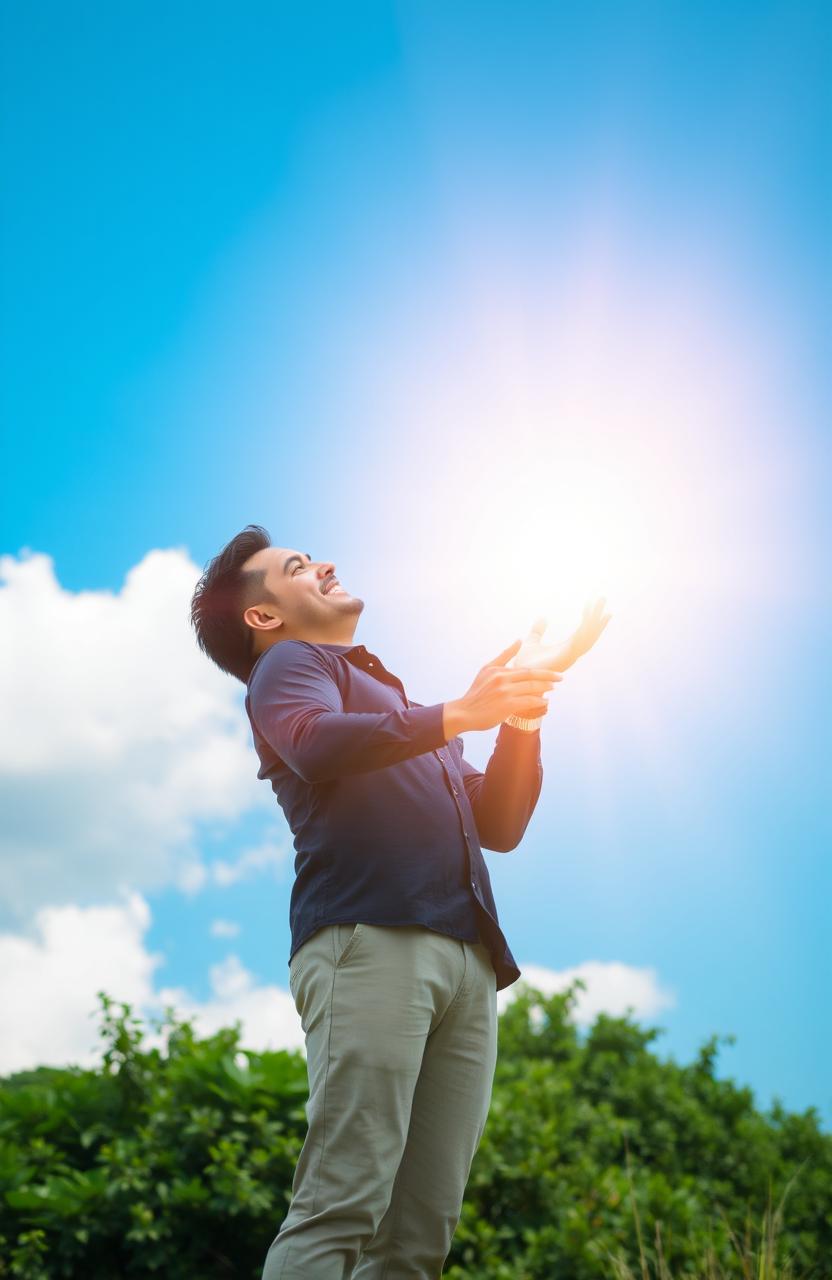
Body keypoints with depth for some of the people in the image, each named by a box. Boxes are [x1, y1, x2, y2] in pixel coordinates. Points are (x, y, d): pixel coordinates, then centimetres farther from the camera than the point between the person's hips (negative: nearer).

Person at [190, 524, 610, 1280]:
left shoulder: (400, 706, 35)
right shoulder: (289, 665, 15)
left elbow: (498, 826, 25)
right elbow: (315, 744, -10)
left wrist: (522, 710, 14)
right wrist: (457, 716, -13)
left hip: (467, 961, 7)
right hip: (369, 939, -6)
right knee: (342, 1204, -16)